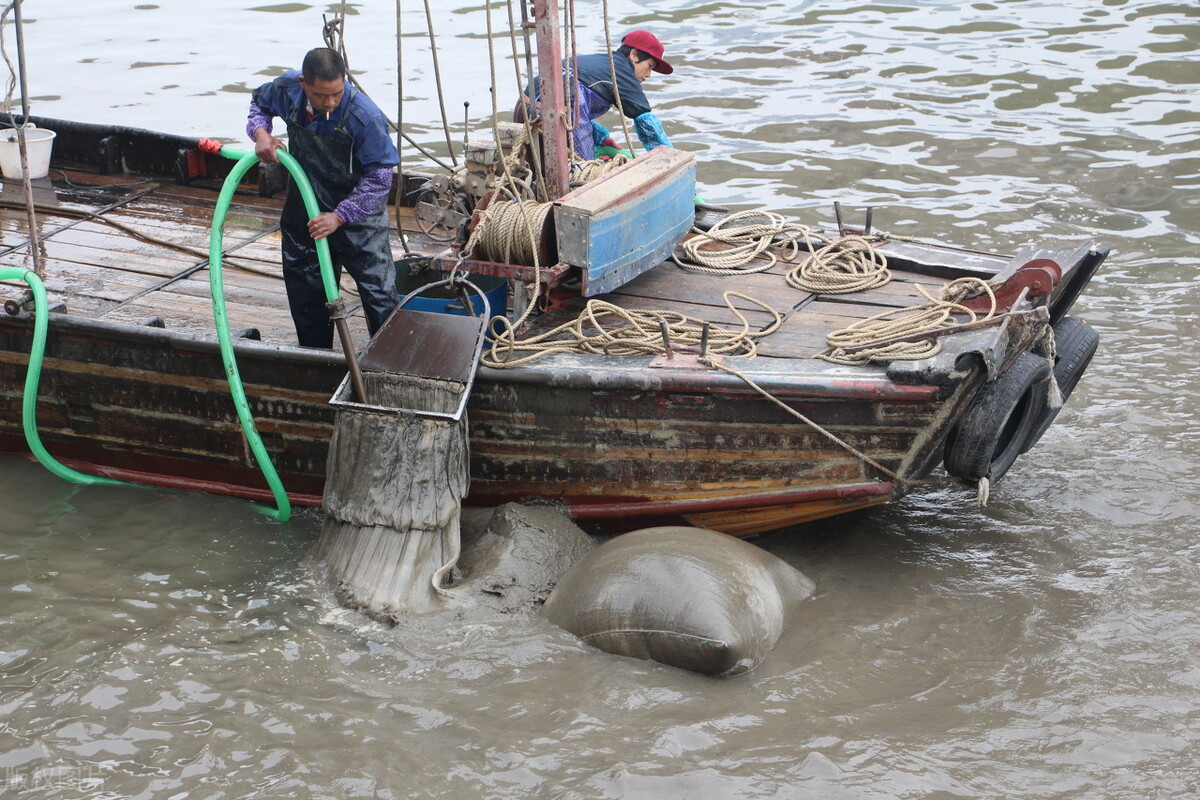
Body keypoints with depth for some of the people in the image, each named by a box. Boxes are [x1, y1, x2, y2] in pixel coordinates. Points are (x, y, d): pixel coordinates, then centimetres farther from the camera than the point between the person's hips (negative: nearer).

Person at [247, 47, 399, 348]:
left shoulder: (365, 116, -28)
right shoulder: (287, 89, -14)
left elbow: (379, 177, -22)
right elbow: (259, 101, 11)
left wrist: (339, 217, -26)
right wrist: (260, 132, -10)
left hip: (358, 214, -4)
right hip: (304, 211, 5)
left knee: (379, 295, -6)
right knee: (305, 294, 15)